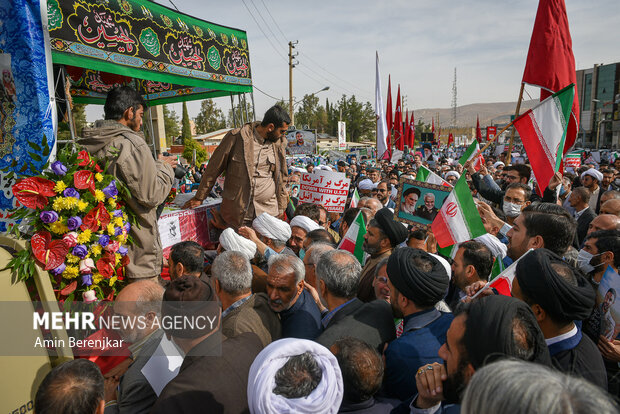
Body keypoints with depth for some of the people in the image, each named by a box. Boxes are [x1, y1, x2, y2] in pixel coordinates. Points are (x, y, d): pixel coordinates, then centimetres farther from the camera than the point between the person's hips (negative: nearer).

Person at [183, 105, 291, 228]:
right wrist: (199, 198, 7)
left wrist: (280, 209, 16)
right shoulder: (236, 137, -7)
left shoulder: (279, 143, 5)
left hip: (268, 212, 3)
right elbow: (214, 169, 1)